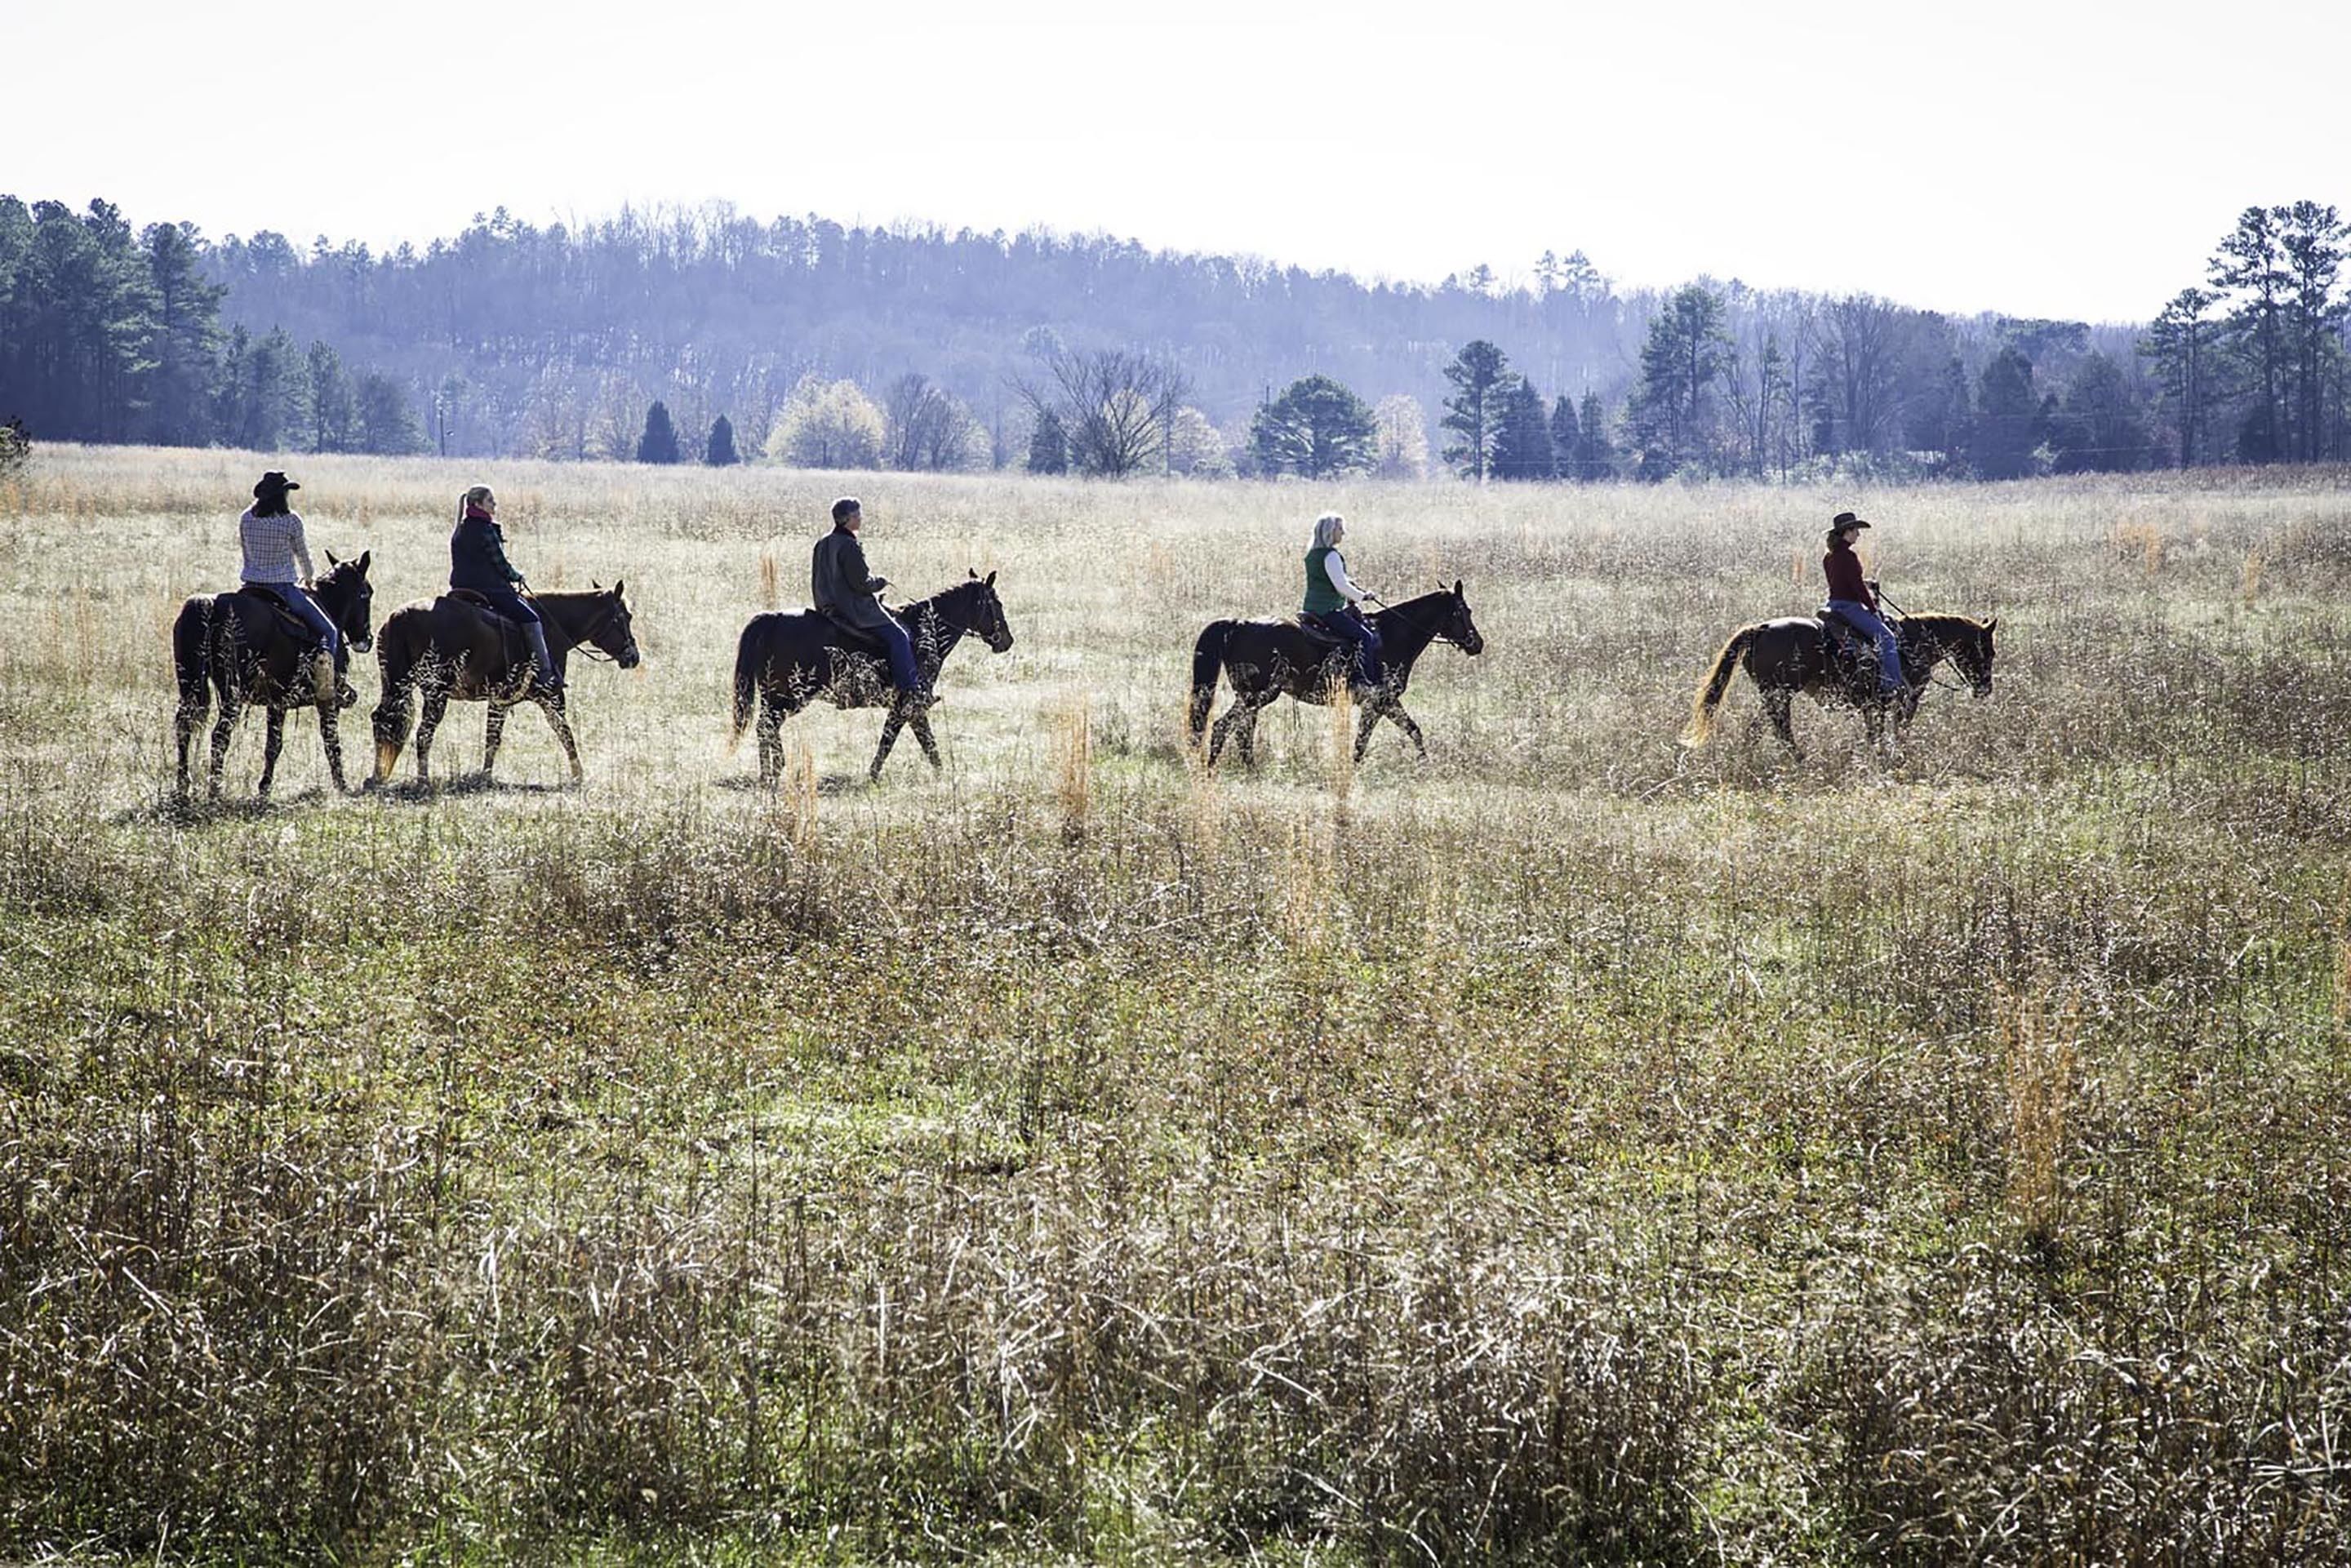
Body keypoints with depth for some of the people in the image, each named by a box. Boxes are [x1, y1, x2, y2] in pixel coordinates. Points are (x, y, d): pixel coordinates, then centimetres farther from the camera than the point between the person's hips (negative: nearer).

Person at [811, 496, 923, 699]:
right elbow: (862, 584, -20)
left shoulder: (822, 544, 10)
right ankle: (910, 688, -16)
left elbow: (820, 580, 17)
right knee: (898, 636, -9)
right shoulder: (849, 546, -19)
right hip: (855, 611, -10)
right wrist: (881, 582, -2)